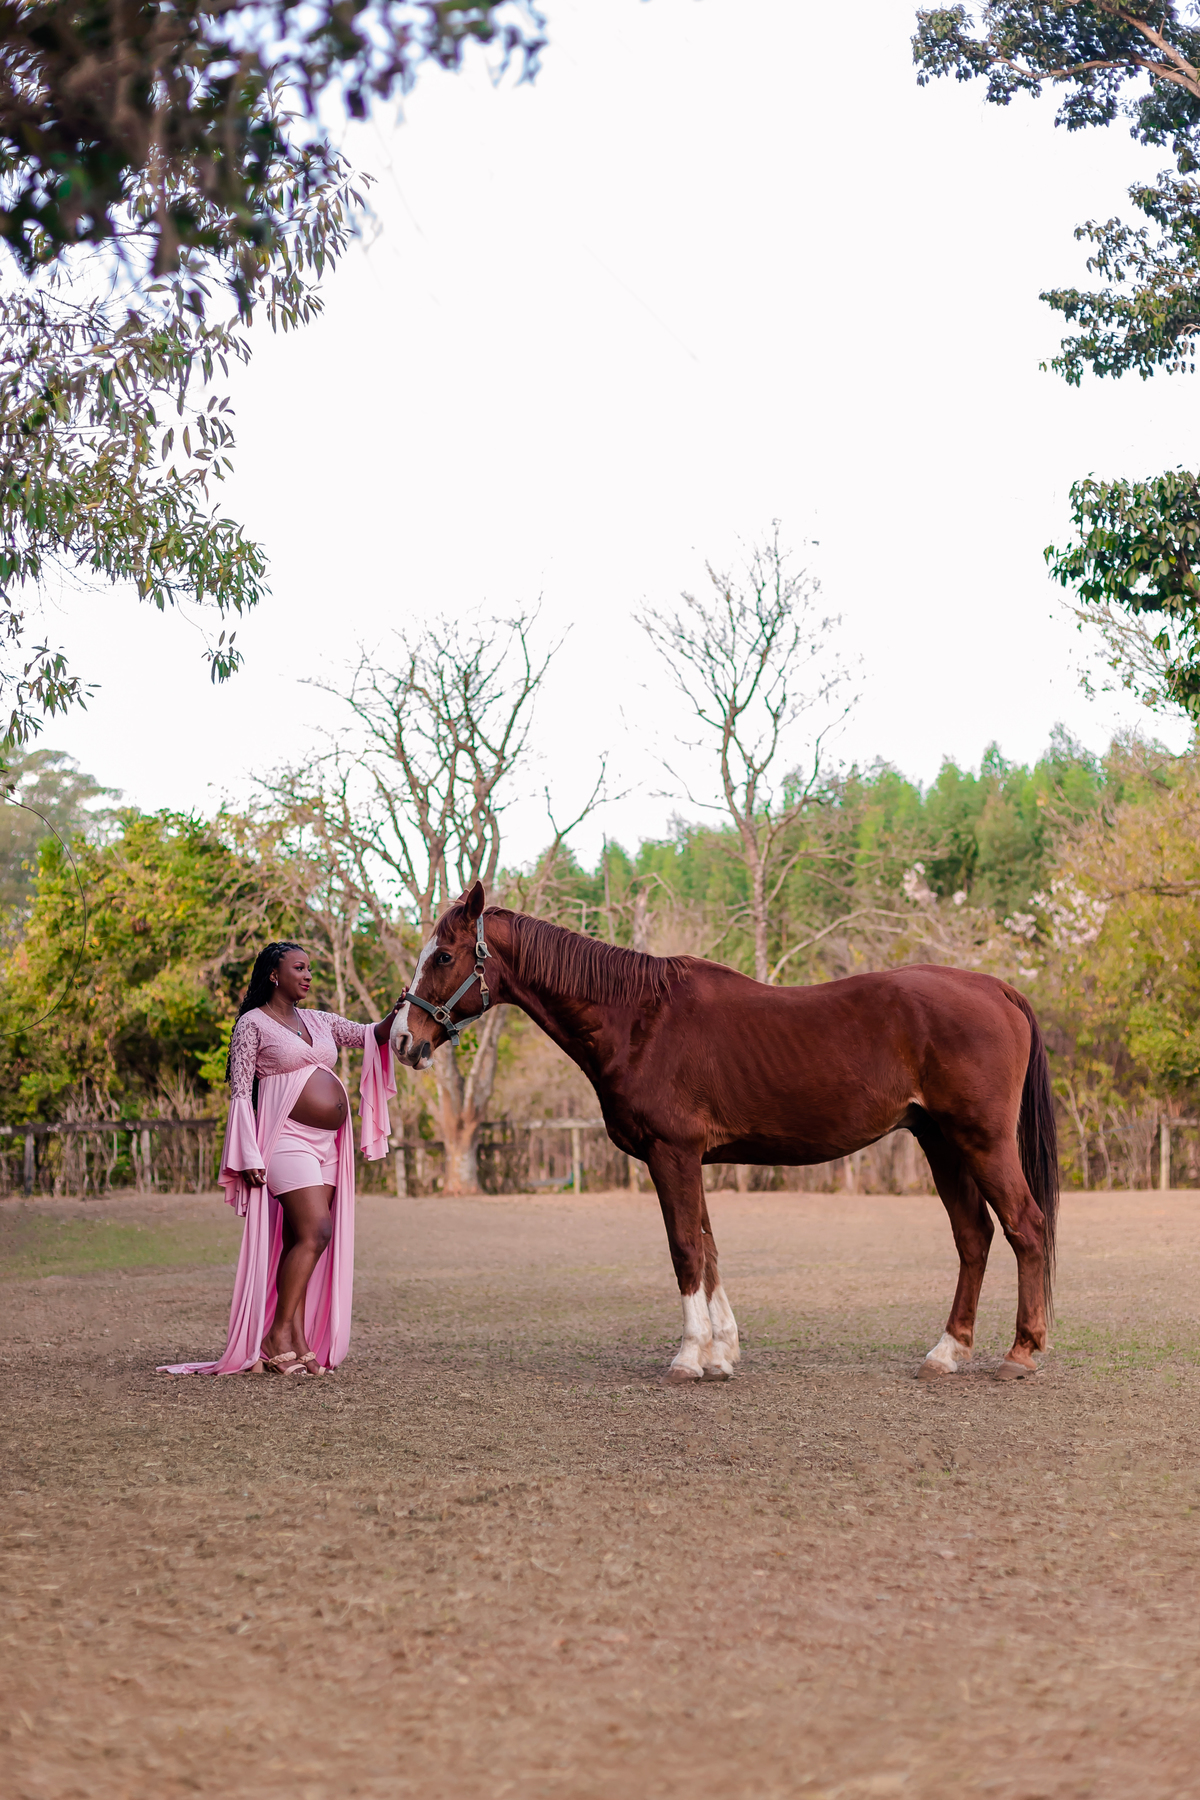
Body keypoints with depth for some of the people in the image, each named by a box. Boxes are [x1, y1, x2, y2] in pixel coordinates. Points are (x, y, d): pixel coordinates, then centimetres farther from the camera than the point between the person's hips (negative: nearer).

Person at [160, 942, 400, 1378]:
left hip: (328, 1144, 7)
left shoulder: (319, 1021, 18)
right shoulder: (253, 1024, -2)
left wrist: (396, 1016, -11)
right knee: (315, 1231, -18)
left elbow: (369, 1036, 12)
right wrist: (250, 1157, -14)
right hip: (287, 1140, -7)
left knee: (301, 1242, 6)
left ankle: (297, 1341, 7)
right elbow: (241, 1092, -6)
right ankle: (279, 1334, -10)